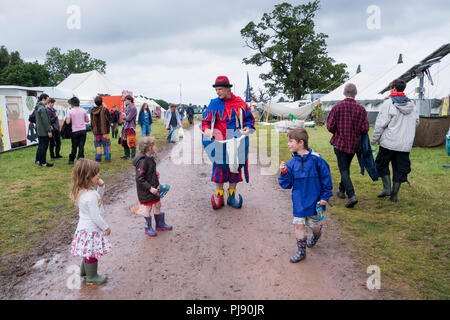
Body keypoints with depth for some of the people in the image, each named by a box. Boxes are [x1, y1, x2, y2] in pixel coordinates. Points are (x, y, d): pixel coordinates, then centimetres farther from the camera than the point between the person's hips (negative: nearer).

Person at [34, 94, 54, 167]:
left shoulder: (37, 107, 13)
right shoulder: (42, 108, -18)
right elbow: (45, 121, -21)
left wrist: (49, 126, 19)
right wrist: (49, 131, -17)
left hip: (39, 130, 10)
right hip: (44, 131, -10)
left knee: (40, 146, 18)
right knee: (44, 146, -2)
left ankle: (37, 160, 26)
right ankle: (43, 162, 5)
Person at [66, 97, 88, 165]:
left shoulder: (70, 111, -4)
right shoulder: (83, 110, 4)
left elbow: (68, 122, -8)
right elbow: (87, 120, 7)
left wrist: (66, 119, 11)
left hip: (75, 131, -2)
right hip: (83, 130, 2)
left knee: (74, 146, 8)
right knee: (81, 146, 3)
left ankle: (71, 160, 15)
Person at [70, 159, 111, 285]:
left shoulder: (82, 191, -1)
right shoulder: (90, 195, -31)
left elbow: (98, 198, 15)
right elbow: (96, 216, -26)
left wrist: (101, 187, -1)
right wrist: (106, 227, -13)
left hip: (84, 226, 9)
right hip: (91, 230, -9)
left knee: (89, 252, 27)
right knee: (92, 253, 9)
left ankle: (84, 270, 46)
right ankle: (91, 277, 27)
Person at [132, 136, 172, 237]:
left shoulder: (150, 157, 2)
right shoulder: (142, 161, -26)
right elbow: (139, 178, -26)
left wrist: (155, 174, 6)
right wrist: (150, 188, -25)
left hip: (154, 187, 9)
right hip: (146, 190, -9)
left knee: (157, 205, 19)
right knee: (148, 208, 7)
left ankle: (160, 224, 37)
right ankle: (148, 229, 26)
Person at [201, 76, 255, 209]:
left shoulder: (240, 103, 1)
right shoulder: (214, 103, 2)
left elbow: (249, 119, 9)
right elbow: (206, 120, 5)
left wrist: (248, 127, -11)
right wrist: (206, 129, -15)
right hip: (219, 142, 0)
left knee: (235, 167, 9)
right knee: (219, 168, -1)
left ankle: (232, 195, 23)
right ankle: (219, 196, 13)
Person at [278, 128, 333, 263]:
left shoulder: (316, 159, -14)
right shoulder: (292, 163, -4)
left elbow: (326, 178, -6)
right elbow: (286, 184, -1)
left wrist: (325, 197, -5)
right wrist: (284, 173, -18)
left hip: (314, 200, -3)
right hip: (298, 201, 3)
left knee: (313, 224, 13)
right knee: (298, 225, 2)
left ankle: (317, 234, 49)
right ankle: (301, 251, 19)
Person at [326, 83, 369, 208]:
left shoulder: (337, 107, -10)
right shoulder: (361, 109, -4)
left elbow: (330, 126, -10)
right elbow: (365, 129, -7)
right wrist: (356, 132, 14)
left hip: (340, 143, -3)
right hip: (354, 144, 3)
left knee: (343, 169, -2)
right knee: (346, 167, 20)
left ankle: (351, 196, -15)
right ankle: (342, 191, 34)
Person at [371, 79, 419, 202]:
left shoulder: (388, 103, -10)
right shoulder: (412, 104, 9)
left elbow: (380, 124, -12)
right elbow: (416, 122, 16)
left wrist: (374, 139, -3)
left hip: (389, 142, -5)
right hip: (405, 144, 5)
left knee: (382, 164, 13)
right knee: (400, 169, 10)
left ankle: (387, 188, 6)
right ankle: (394, 194, 15)